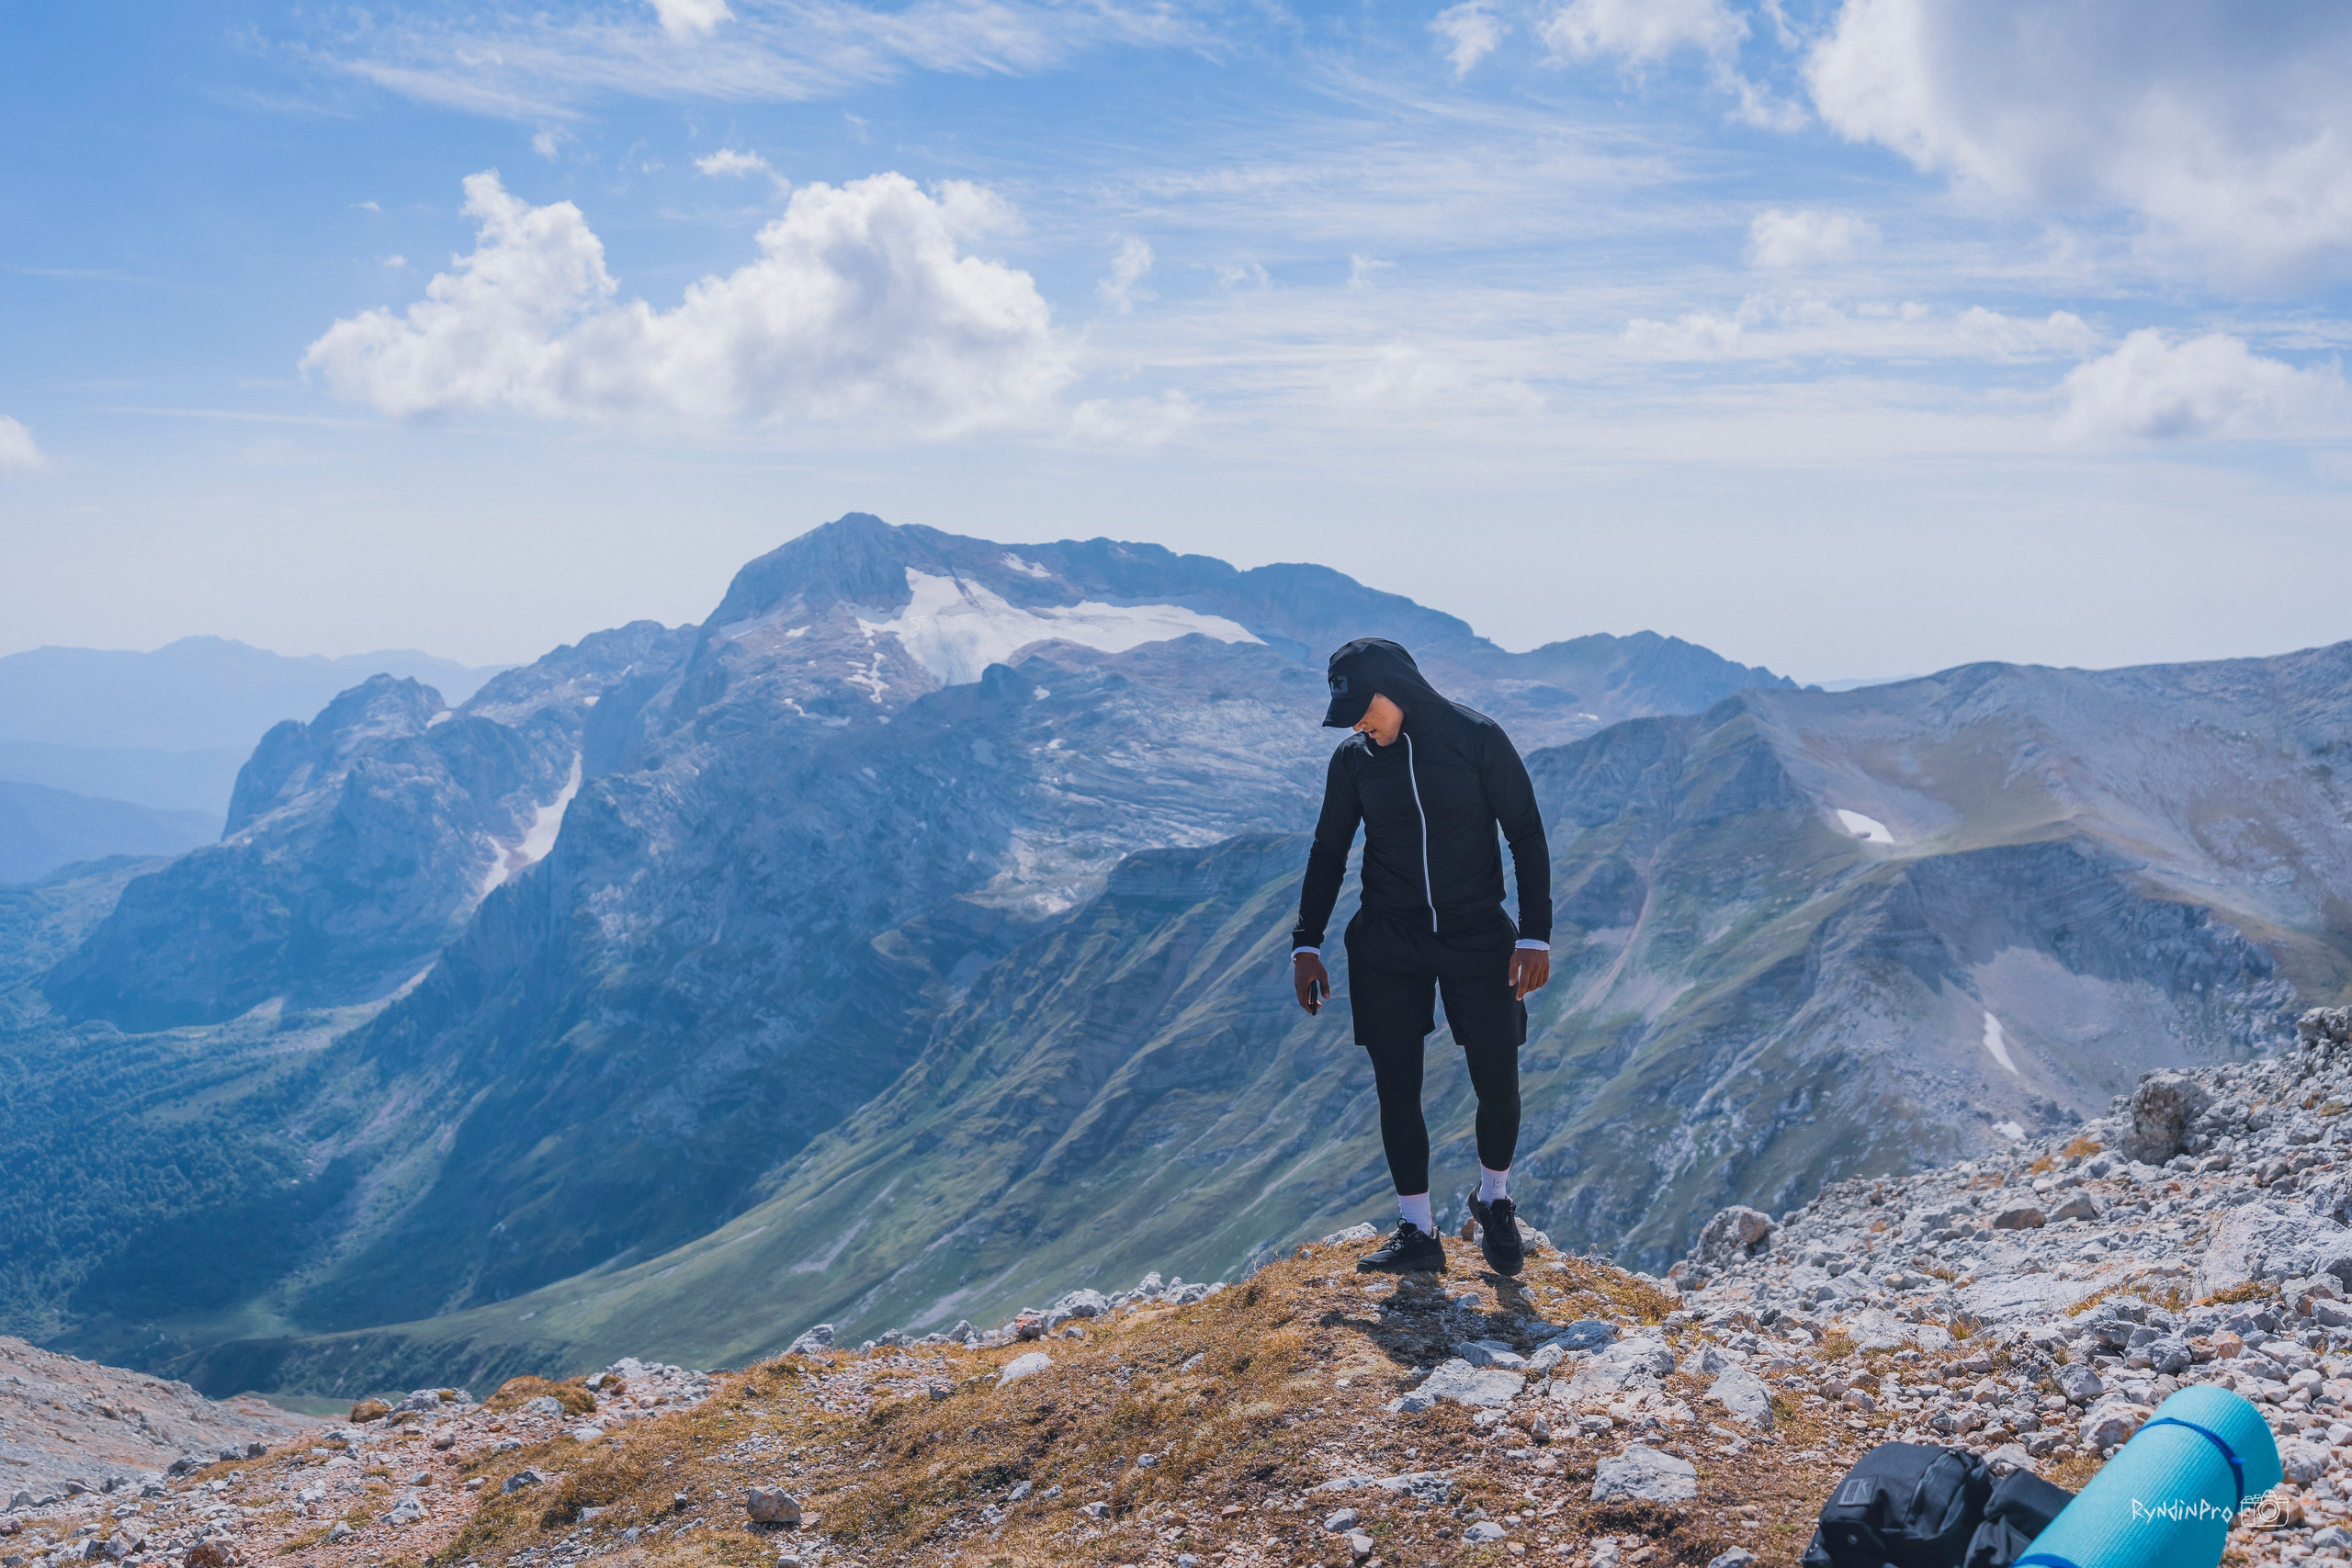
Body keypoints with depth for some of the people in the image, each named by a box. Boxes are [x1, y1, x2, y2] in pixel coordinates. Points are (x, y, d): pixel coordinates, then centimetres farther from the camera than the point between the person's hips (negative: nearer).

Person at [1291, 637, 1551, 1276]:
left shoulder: (1478, 739, -8)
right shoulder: (1353, 758, 1)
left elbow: (1526, 835, -3)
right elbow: (1328, 853, 10)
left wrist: (1535, 935, -9)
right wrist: (1306, 944, 5)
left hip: (1477, 937, -2)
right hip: (1387, 946, 2)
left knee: (1498, 1086, -3)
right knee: (1397, 1090, -1)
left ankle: (1494, 1202, 24)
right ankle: (1417, 1232, 11)